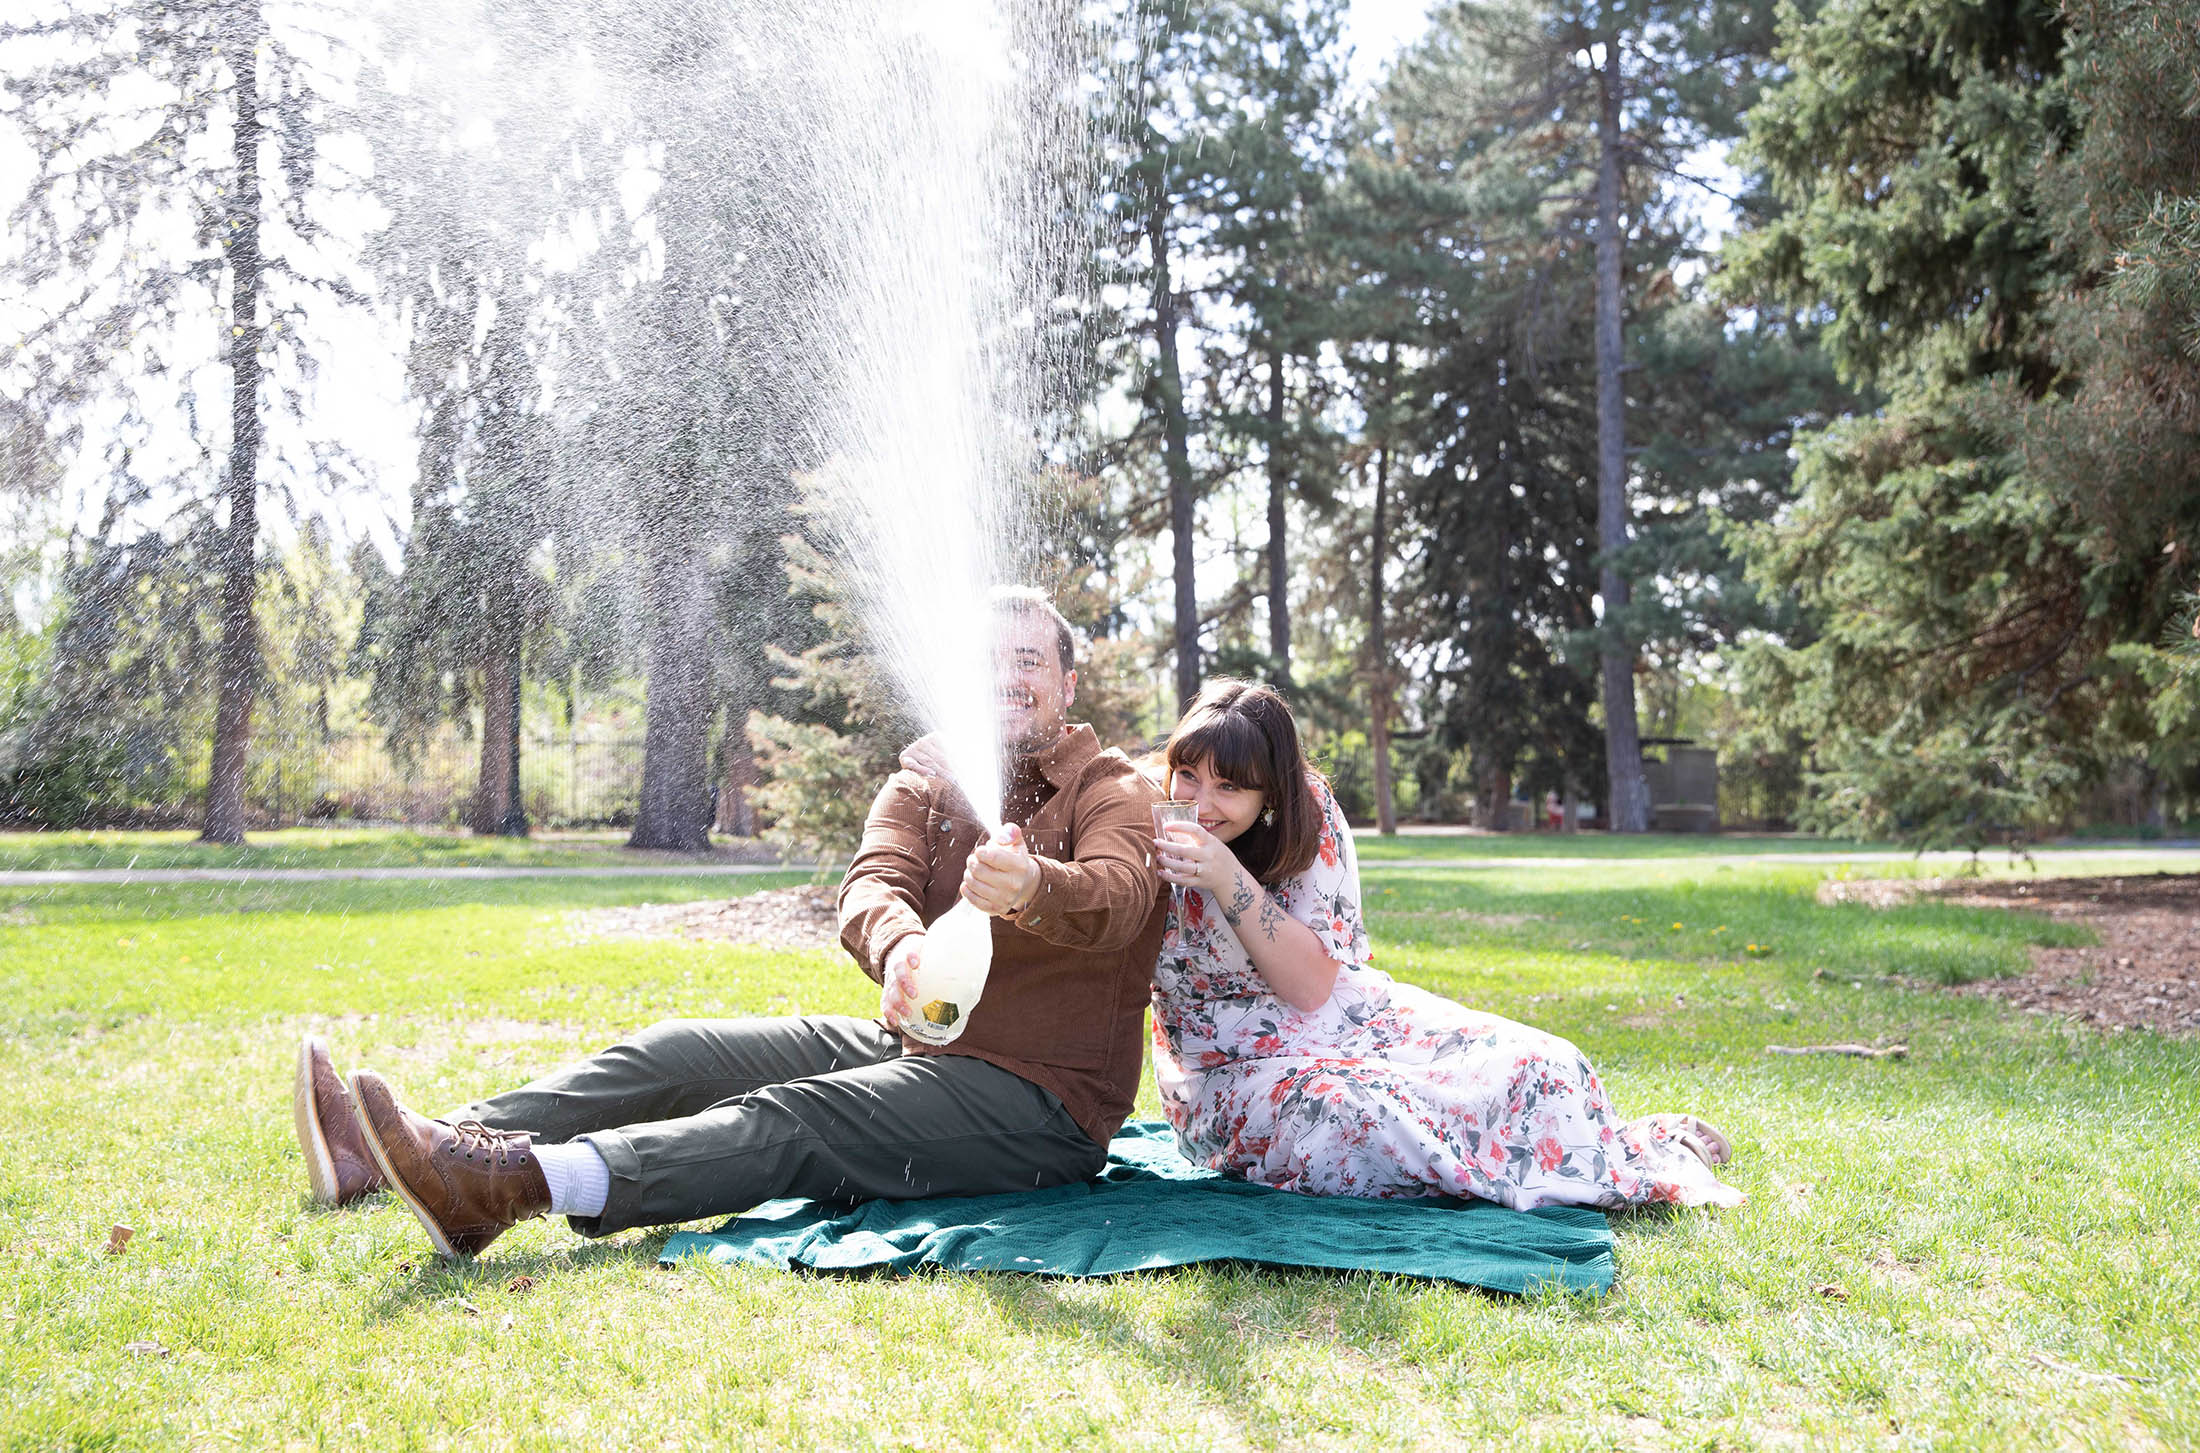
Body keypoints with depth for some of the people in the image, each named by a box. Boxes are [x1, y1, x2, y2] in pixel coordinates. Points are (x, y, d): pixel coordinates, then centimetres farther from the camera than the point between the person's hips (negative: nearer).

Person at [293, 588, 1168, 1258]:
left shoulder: (1112, 791, -4)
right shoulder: (922, 787, 11)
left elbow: (1117, 896, -27)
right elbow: (870, 886, -10)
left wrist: (1032, 888, -51)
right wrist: (898, 946, -35)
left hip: (1042, 1099, -7)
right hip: (912, 1045, 7)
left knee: (791, 1121, -29)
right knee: (683, 1052, -6)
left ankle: (514, 1184, -47)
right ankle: (455, 1147, -17)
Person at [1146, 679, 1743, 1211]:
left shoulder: (1306, 812, -9)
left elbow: (1311, 985, -16)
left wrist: (1229, 879, -29)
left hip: (1348, 1015, 3)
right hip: (1233, 1071, -3)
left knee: (1536, 1064, -18)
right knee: (1374, 1119, -33)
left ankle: (1650, 1153, 13)